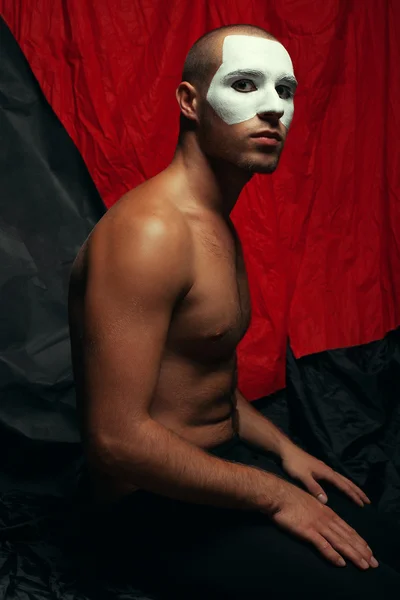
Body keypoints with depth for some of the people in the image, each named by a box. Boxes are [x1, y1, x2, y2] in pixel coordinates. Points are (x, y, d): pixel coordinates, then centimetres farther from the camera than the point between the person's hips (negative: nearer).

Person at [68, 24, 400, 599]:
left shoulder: (219, 227, 10)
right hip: (159, 508, -9)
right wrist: (274, 495, -19)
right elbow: (117, 439, -27)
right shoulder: (147, 232, -23)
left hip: (226, 464, 9)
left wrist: (284, 451, 6)